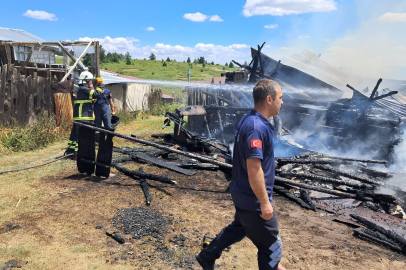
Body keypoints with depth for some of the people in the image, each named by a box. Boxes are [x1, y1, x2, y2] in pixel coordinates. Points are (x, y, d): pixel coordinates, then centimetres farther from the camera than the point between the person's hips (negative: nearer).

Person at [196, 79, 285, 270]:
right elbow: (254, 169, -29)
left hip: (243, 193, 10)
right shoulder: (257, 128, -26)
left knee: (239, 227, 31)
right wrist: (265, 202, -21)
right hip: (254, 198, -10)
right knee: (271, 245, 10)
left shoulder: (248, 121, 6)